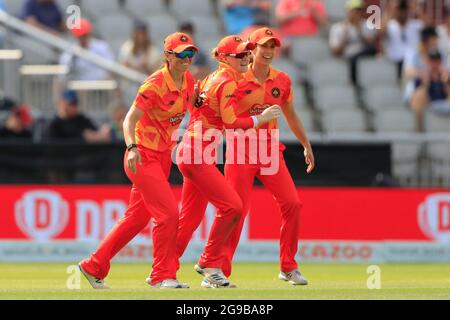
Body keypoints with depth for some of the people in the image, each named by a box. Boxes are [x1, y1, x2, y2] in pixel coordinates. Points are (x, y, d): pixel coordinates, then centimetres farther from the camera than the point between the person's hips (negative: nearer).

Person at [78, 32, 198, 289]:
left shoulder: (189, 80, 3)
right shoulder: (154, 85, -19)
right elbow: (130, 120, -22)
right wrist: (132, 148, -39)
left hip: (164, 155, 8)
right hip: (143, 156, -8)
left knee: (137, 218, 12)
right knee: (168, 212, -15)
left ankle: (94, 267, 23)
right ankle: (163, 276, -5)